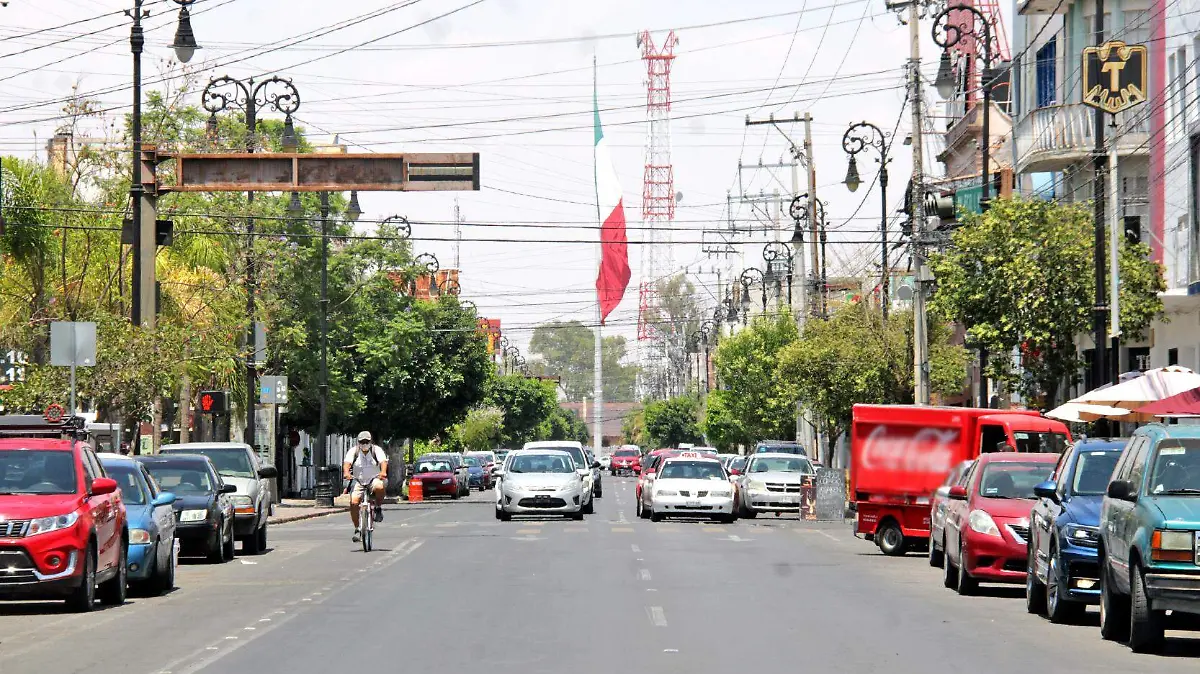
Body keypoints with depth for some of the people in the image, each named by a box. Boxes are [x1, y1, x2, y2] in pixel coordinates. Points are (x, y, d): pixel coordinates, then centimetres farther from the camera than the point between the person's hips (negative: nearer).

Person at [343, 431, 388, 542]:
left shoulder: (376, 450, -2)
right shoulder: (353, 452, 0)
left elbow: (383, 461, -18)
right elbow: (347, 462, -16)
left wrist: (383, 472, -41)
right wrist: (346, 472, -38)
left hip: (374, 479, -1)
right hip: (358, 481, 1)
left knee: (379, 487, -38)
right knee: (354, 502, -21)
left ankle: (379, 508, -8)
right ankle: (357, 529, -6)